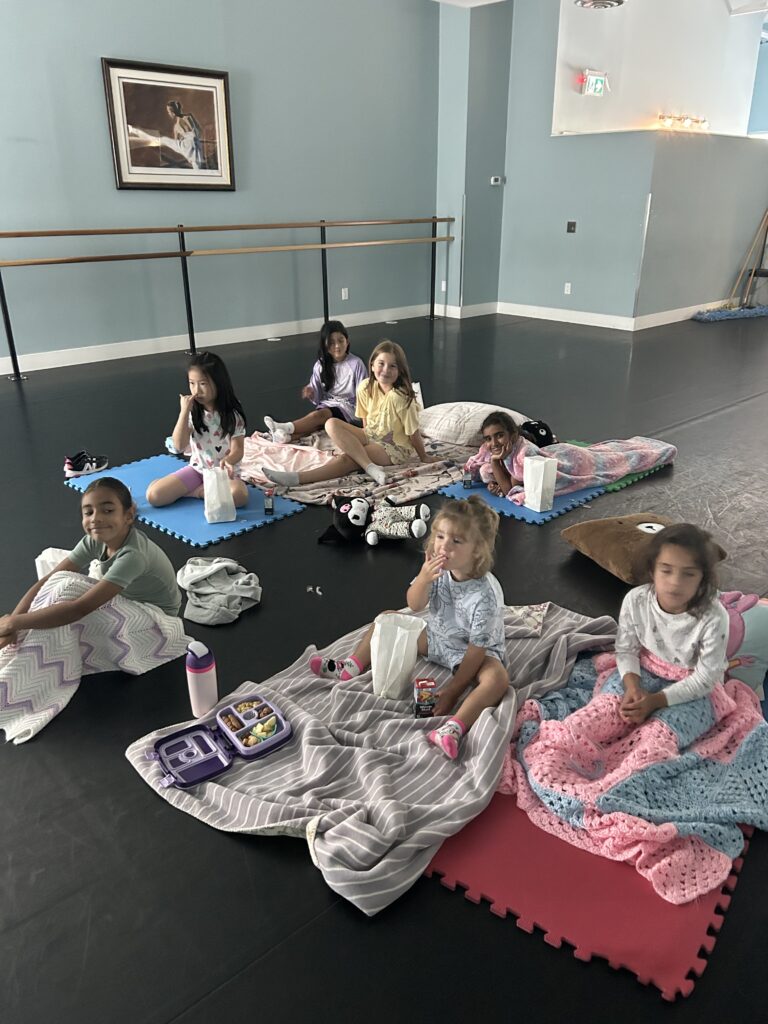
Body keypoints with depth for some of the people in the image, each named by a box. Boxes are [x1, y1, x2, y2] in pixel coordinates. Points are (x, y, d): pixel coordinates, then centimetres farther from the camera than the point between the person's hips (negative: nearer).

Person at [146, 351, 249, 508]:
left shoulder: (233, 415, -10)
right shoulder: (192, 412, -3)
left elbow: (238, 450, -12)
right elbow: (179, 446, -11)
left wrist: (228, 460, -36)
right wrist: (184, 412, -19)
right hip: (197, 469, 3)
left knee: (238, 496, -37)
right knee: (153, 494, -16)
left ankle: (198, 491, -10)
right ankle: (206, 490, -3)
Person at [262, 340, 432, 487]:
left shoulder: (400, 397, -24)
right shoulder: (365, 387, -5)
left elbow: (413, 432, -15)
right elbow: (366, 421, 8)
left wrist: (424, 457, -6)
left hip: (395, 448, -7)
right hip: (371, 437, 7)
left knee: (347, 459, -31)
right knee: (331, 424, -17)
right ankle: (371, 468, -28)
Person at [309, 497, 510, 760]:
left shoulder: (485, 594, -32)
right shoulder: (438, 569, -17)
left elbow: (477, 649, -27)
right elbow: (414, 606, -15)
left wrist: (453, 690, -24)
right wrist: (423, 580, -37)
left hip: (471, 652, -6)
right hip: (436, 638, 6)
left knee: (497, 677, -36)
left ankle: (454, 727, -50)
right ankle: (350, 667, 4)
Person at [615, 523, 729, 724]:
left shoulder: (713, 619, -29)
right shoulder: (635, 601, -20)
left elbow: (705, 679, -21)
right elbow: (626, 649, -6)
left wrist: (656, 701, -28)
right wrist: (632, 685, -24)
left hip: (691, 687, -3)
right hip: (645, 672, 3)